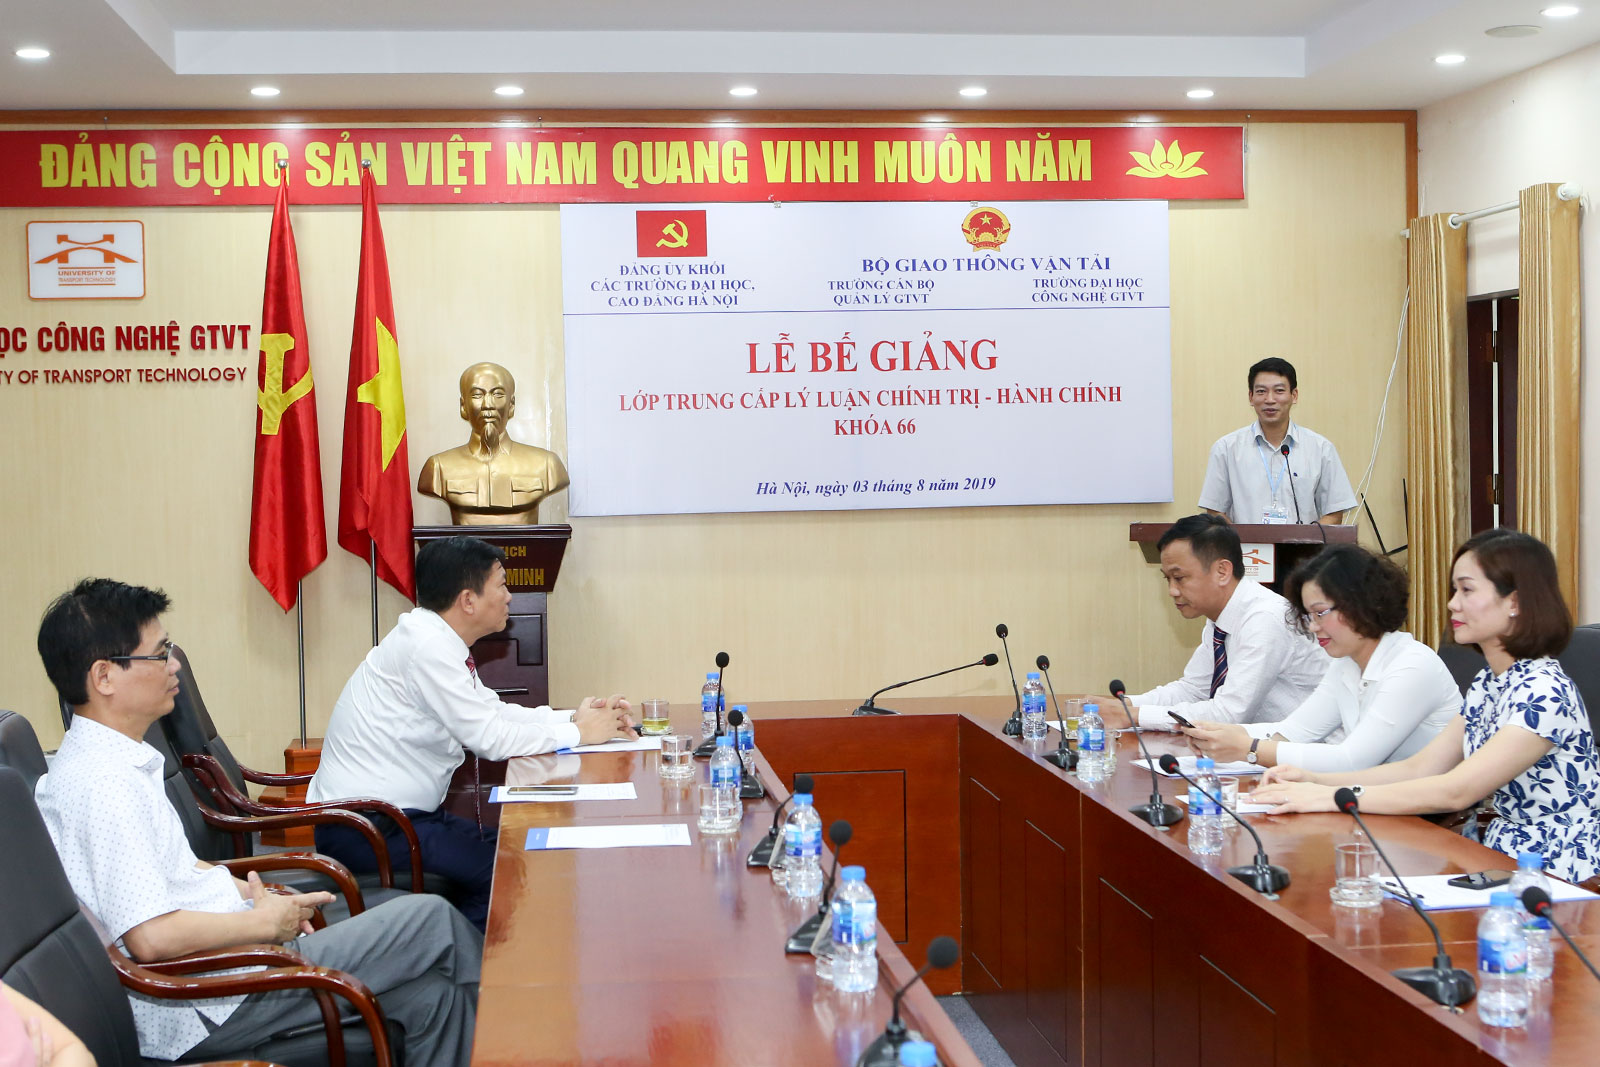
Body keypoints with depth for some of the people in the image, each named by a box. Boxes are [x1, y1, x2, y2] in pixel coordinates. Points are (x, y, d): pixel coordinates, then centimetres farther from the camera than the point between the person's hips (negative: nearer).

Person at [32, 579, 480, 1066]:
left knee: (431, 994, 3)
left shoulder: (116, 761, 11)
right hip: (204, 1014, -10)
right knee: (433, 919, -6)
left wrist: (247, 891, 8)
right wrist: (264, 922, -14)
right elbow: (151, 936, -28)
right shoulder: (105, 784, -22)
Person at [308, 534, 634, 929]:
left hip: (399, 809, 10)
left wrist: (573, 717, 3)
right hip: (362, 828, -10)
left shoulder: (439, 640, 10)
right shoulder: (426, 645, -20)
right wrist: (578, 733, -10)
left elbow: (494, 712, 15)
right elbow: (492, 739, -20)